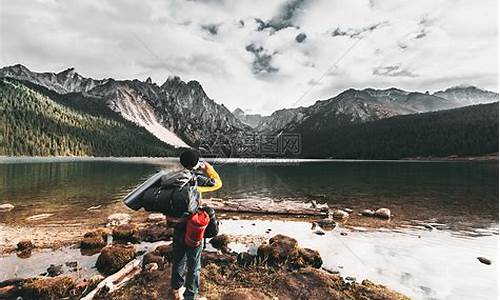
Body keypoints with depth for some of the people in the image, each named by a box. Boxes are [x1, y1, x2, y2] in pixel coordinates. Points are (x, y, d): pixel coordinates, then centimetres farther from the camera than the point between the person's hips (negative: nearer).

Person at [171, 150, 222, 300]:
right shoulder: (195, 178, -21)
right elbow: (218, 183, -11)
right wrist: (209, 169, 1)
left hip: (178, 226, 7)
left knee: (178, 259, 24)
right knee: (193, 264, 11)